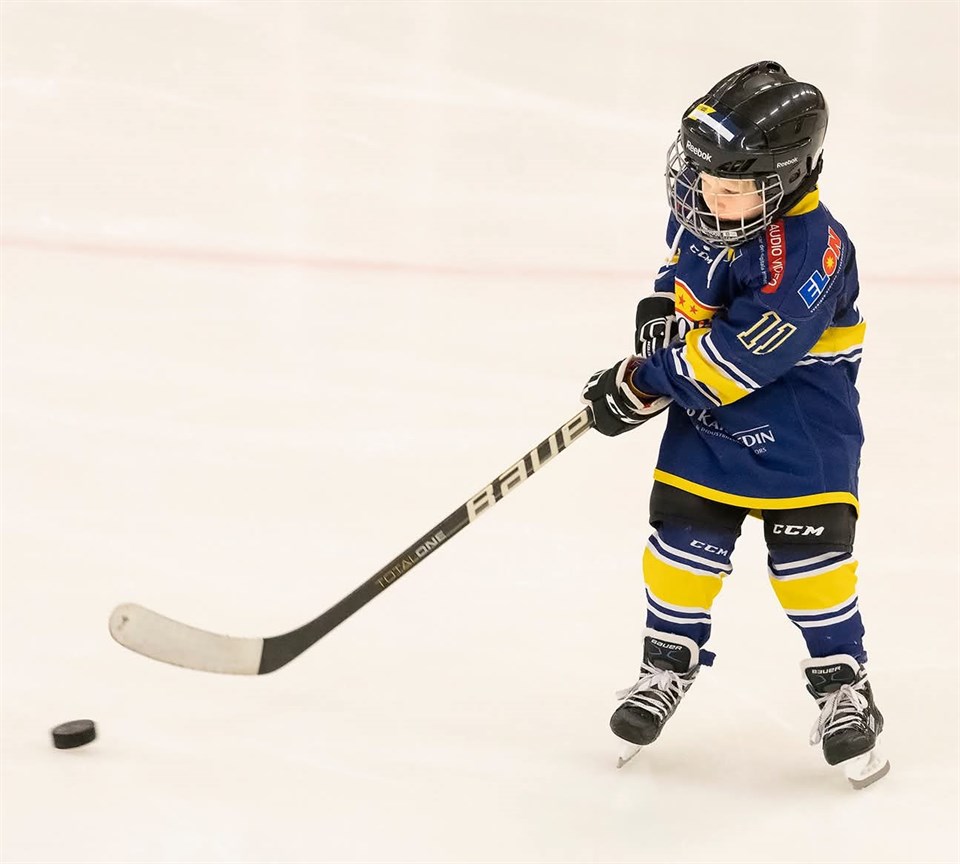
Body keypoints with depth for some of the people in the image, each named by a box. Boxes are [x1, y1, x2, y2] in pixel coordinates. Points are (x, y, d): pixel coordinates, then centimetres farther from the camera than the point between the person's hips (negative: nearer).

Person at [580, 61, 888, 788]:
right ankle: (669, 661, 21)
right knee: (685, 530, 5)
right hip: (706, 403, 7)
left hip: (798, 412, -6)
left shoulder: (806, 250, -30)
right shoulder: (702, 201, -6)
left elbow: (741, 353, -32)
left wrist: (644, 387, -26)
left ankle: (842, 683, 9)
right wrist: (662, 305, 2)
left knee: (809, 544, -5)